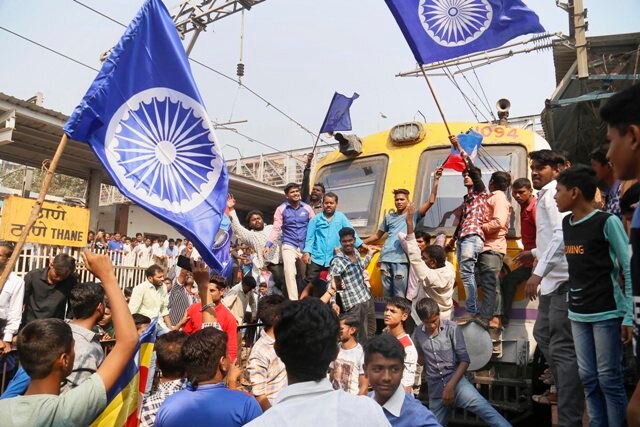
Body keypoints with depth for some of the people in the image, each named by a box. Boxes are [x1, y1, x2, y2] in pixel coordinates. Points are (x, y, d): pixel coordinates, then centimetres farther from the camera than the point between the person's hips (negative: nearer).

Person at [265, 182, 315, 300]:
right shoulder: (281, 209, 1)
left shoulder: (307, 208, 3)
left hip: (305, 247, 2)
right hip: (289, 246, -2)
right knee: (289, 272, -16)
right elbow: (276, 228, -3)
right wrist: (268, 244, -15)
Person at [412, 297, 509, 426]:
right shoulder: (417, 333, 6)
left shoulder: (451, 328, -4)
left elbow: (465, 360, -8)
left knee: (482, 407, -27)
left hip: (455, 380, -3)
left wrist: (450, 386, -15)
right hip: (435, 388, 4)